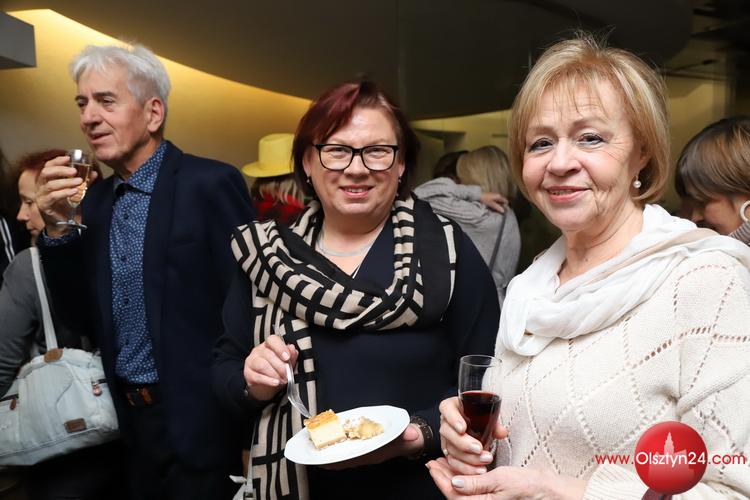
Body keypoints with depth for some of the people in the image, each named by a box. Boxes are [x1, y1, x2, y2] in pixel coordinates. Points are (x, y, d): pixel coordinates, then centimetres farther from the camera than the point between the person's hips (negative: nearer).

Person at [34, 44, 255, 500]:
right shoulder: (97, 198, 6)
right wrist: (57, 225, -8)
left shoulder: (210, 184, -15)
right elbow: (79, 305, 7)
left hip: (198, 418, -6)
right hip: (130, 416, 7)